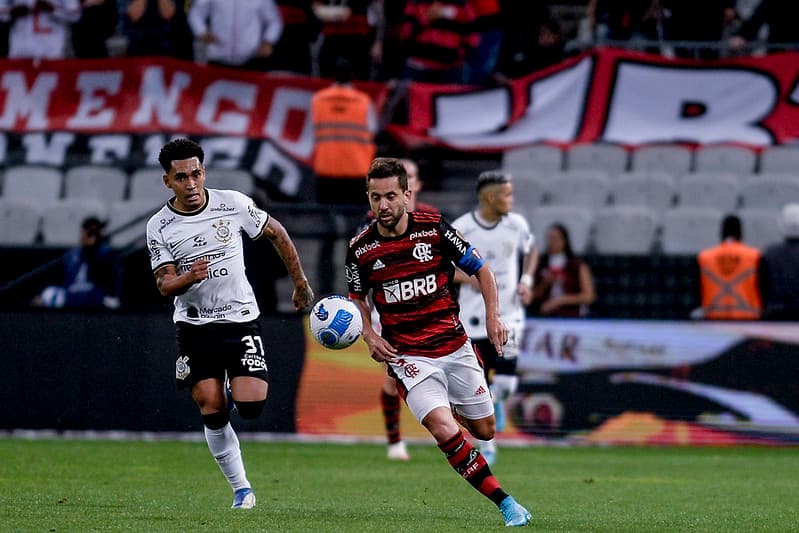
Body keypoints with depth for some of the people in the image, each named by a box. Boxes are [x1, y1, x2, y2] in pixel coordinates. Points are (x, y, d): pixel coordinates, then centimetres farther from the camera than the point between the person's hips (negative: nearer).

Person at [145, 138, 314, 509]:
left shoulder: (233, 204, -6)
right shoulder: (159, 227, -6)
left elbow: (276, 233, 9)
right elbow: (164, 284, -7)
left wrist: (300, 283, 15)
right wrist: (189, 277, -30)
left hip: (241, 318, 0)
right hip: (194, 325, 0)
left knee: (251, 406, -14)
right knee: (213, 412, -7)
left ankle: (238, 382, 24)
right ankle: (241, 488, 7)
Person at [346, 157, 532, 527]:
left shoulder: (435, 229, -7)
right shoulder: (360, 249, -5)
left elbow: (481, 270, 4)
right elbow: (357, 298, 14)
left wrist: (493, 315, -7)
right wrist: (369, 335, -3)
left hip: (455, 347, 2)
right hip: (407, 356, -2)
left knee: (484, 430, 12)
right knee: (445, 432, -23)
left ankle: (454, 409, 50)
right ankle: (505, 504, -14)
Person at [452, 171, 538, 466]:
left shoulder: (516, 224, -1)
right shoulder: (460, 229, -11)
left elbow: (531, 250, 19)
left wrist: (526, 280, 3)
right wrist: (469, 278, -19)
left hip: (508, 313, 2)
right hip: (474, 316, -2)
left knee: (506, 380, -11)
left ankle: (497, 399, 25)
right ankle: (486, 447, 17)